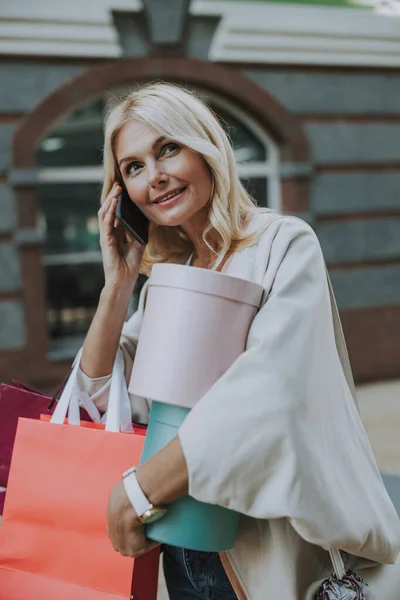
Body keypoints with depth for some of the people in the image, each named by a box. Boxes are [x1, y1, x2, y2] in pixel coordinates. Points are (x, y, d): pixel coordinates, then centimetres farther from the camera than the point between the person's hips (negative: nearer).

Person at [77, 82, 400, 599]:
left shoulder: (284, 244, -13)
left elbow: (270, 395, -26)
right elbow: (100, 393, 6)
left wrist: (136, 490, -24)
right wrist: (118, 283, -5)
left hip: (281, 552, -5)